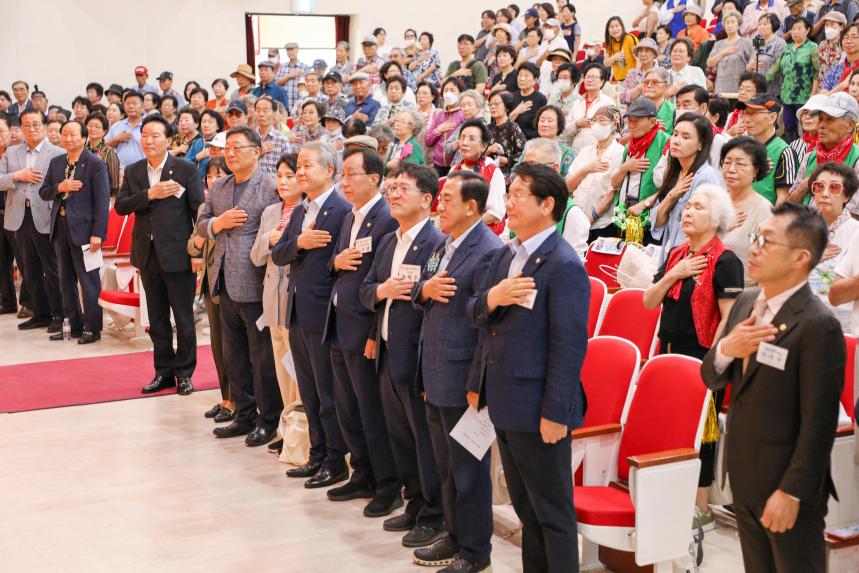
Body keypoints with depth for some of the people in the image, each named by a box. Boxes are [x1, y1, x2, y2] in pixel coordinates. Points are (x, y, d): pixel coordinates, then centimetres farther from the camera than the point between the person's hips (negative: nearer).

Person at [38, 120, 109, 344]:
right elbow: (43, 192, 12)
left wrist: (97, 234, -17)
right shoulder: (56, 163, 11)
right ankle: (73, 325, 22)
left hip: (83, 228, -7)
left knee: (88, 281, -2)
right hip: (60, 227, 7)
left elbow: (102, 201, -11)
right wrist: (59, 187, -10)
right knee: (66, 280, 13)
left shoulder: (95, 164, -8)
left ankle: (92, 328, 6)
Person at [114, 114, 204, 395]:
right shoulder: (133, 171, 7)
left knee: (184, 317, 3)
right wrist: (150, 194, -16)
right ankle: (164, 372, 23)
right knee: (157, 319, 12)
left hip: (177, 253, -4)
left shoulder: (186, 169, -5)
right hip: (147, 253, 5)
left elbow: (198, 209, -7)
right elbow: (120, 206, -2)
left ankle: (184, 372, 15)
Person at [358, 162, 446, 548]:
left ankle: (434, 518, 13)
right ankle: (415, 505, 31)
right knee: (400, 436, 17)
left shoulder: (437, 243, -15)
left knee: (426, 439, 1)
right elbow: (364, 291, 15)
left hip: (418, 357, -9)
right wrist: (382, 290, -6)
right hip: (388, 355, 9)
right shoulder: (388, 243, 14)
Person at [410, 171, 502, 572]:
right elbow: (419, 292, 18)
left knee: (468, 468, 4)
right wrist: (424, 290, -7)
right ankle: (455, 536, 35)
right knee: (446, 465, 20)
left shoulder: (488, 252, -19)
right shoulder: (444, 244, 10)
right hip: (434, 374, 9)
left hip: (462, 377, -9)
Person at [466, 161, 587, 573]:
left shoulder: (564, 265, -16)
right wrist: (491, 298, -10)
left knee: (552, 511, 3)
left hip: (537, 407, -9)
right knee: (525, 507, 19)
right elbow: (476, 316, 12)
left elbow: (569, 346, -19)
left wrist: (555, 413, -20)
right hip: (504, 401, 9)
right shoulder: (504, 255, 11)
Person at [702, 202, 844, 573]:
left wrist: (792, 492, -18)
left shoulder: (818, 325, -20)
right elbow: (712, 380, 7)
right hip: (743, 477, 7)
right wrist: (726, 349, -14)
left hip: (786, 485, -7)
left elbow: (819, 422, -19)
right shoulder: (745, 302, 5)